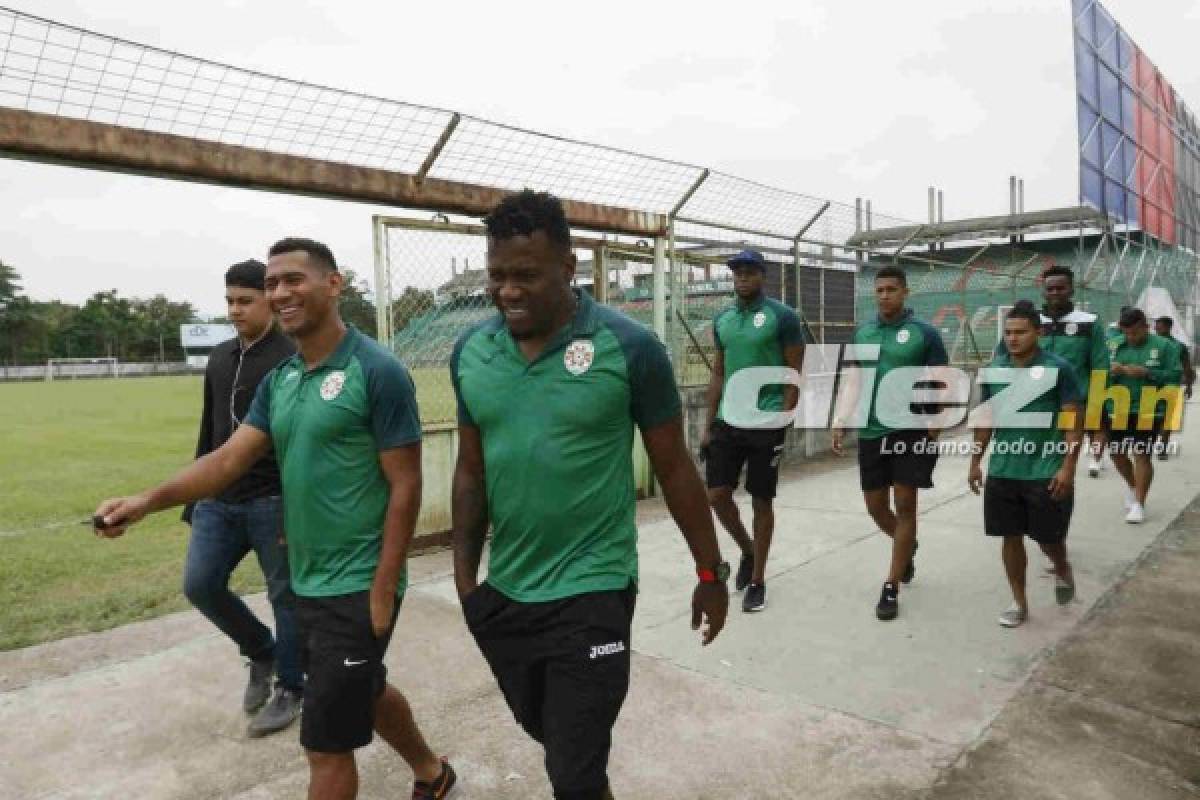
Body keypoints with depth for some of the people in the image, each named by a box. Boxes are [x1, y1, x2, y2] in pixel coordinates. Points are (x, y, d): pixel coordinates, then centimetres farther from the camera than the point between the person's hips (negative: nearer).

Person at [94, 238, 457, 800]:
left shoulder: (377, 372, -16)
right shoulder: (278, 381, 7)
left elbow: (405, 486, -16)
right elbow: (230, 458, 2)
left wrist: (383, 590, -17)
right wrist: (149, 500, -15)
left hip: (357, 587, -8)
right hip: (307, 583, 8)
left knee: (326, 743, 2)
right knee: (366, 690, 26)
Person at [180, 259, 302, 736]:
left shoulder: (292, 360, -10)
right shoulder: (219, 358, 12)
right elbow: (208, 432, 18)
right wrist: (193, 500, 17)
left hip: (274, 502, -7)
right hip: (219, 501, 7)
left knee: (286, 597, 5)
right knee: (199, 584, 3)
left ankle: (289, 689, 22)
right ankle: (261, 650, 27)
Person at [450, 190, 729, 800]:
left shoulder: (630, 348, -15)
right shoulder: (470, 353, -2)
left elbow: (674, 469, -6)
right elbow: (471, 470, 7)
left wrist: (711, 573, 1)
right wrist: (465, 577, 6)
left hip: (591, 592, -5)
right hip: (503, 593, 5)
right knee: (549, 733, 26)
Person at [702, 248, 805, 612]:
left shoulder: (782, 316, -6)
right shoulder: (721, 319, 10)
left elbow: (794, 374, -6)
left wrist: (781, 422, -13)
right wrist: (708, 425, 9)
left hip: (765, 424, -5)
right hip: (727, 422, 5)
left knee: (761, 502, 4)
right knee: (717, 494, 2)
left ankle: (758, 581, 19)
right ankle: (747, 551, 30)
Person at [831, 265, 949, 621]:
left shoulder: (925, 333, -4)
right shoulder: (861, 333, 7)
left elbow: (940, 384, -3)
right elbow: (852, 382, 10)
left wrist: (934, 426, -13)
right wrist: (841, 423, 3)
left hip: (912, 431, -4)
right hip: (871, 432, 4)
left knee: (904, 505, -1)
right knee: (876, 506, 10)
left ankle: (891, 588, 9)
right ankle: (908, 546, 43)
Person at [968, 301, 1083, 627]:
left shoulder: (1058, 368, -8)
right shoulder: (993, 369, 4)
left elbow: (1074, 420, -7)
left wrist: (1068, 467, -13)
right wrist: (975, 462, 10)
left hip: (1046, 472, -3)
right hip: (1002, 472, 4)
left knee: (1048, 537, 9)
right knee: (1011, 537, 9)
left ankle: (1062, 571, 43)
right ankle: (1019, 603, 24)